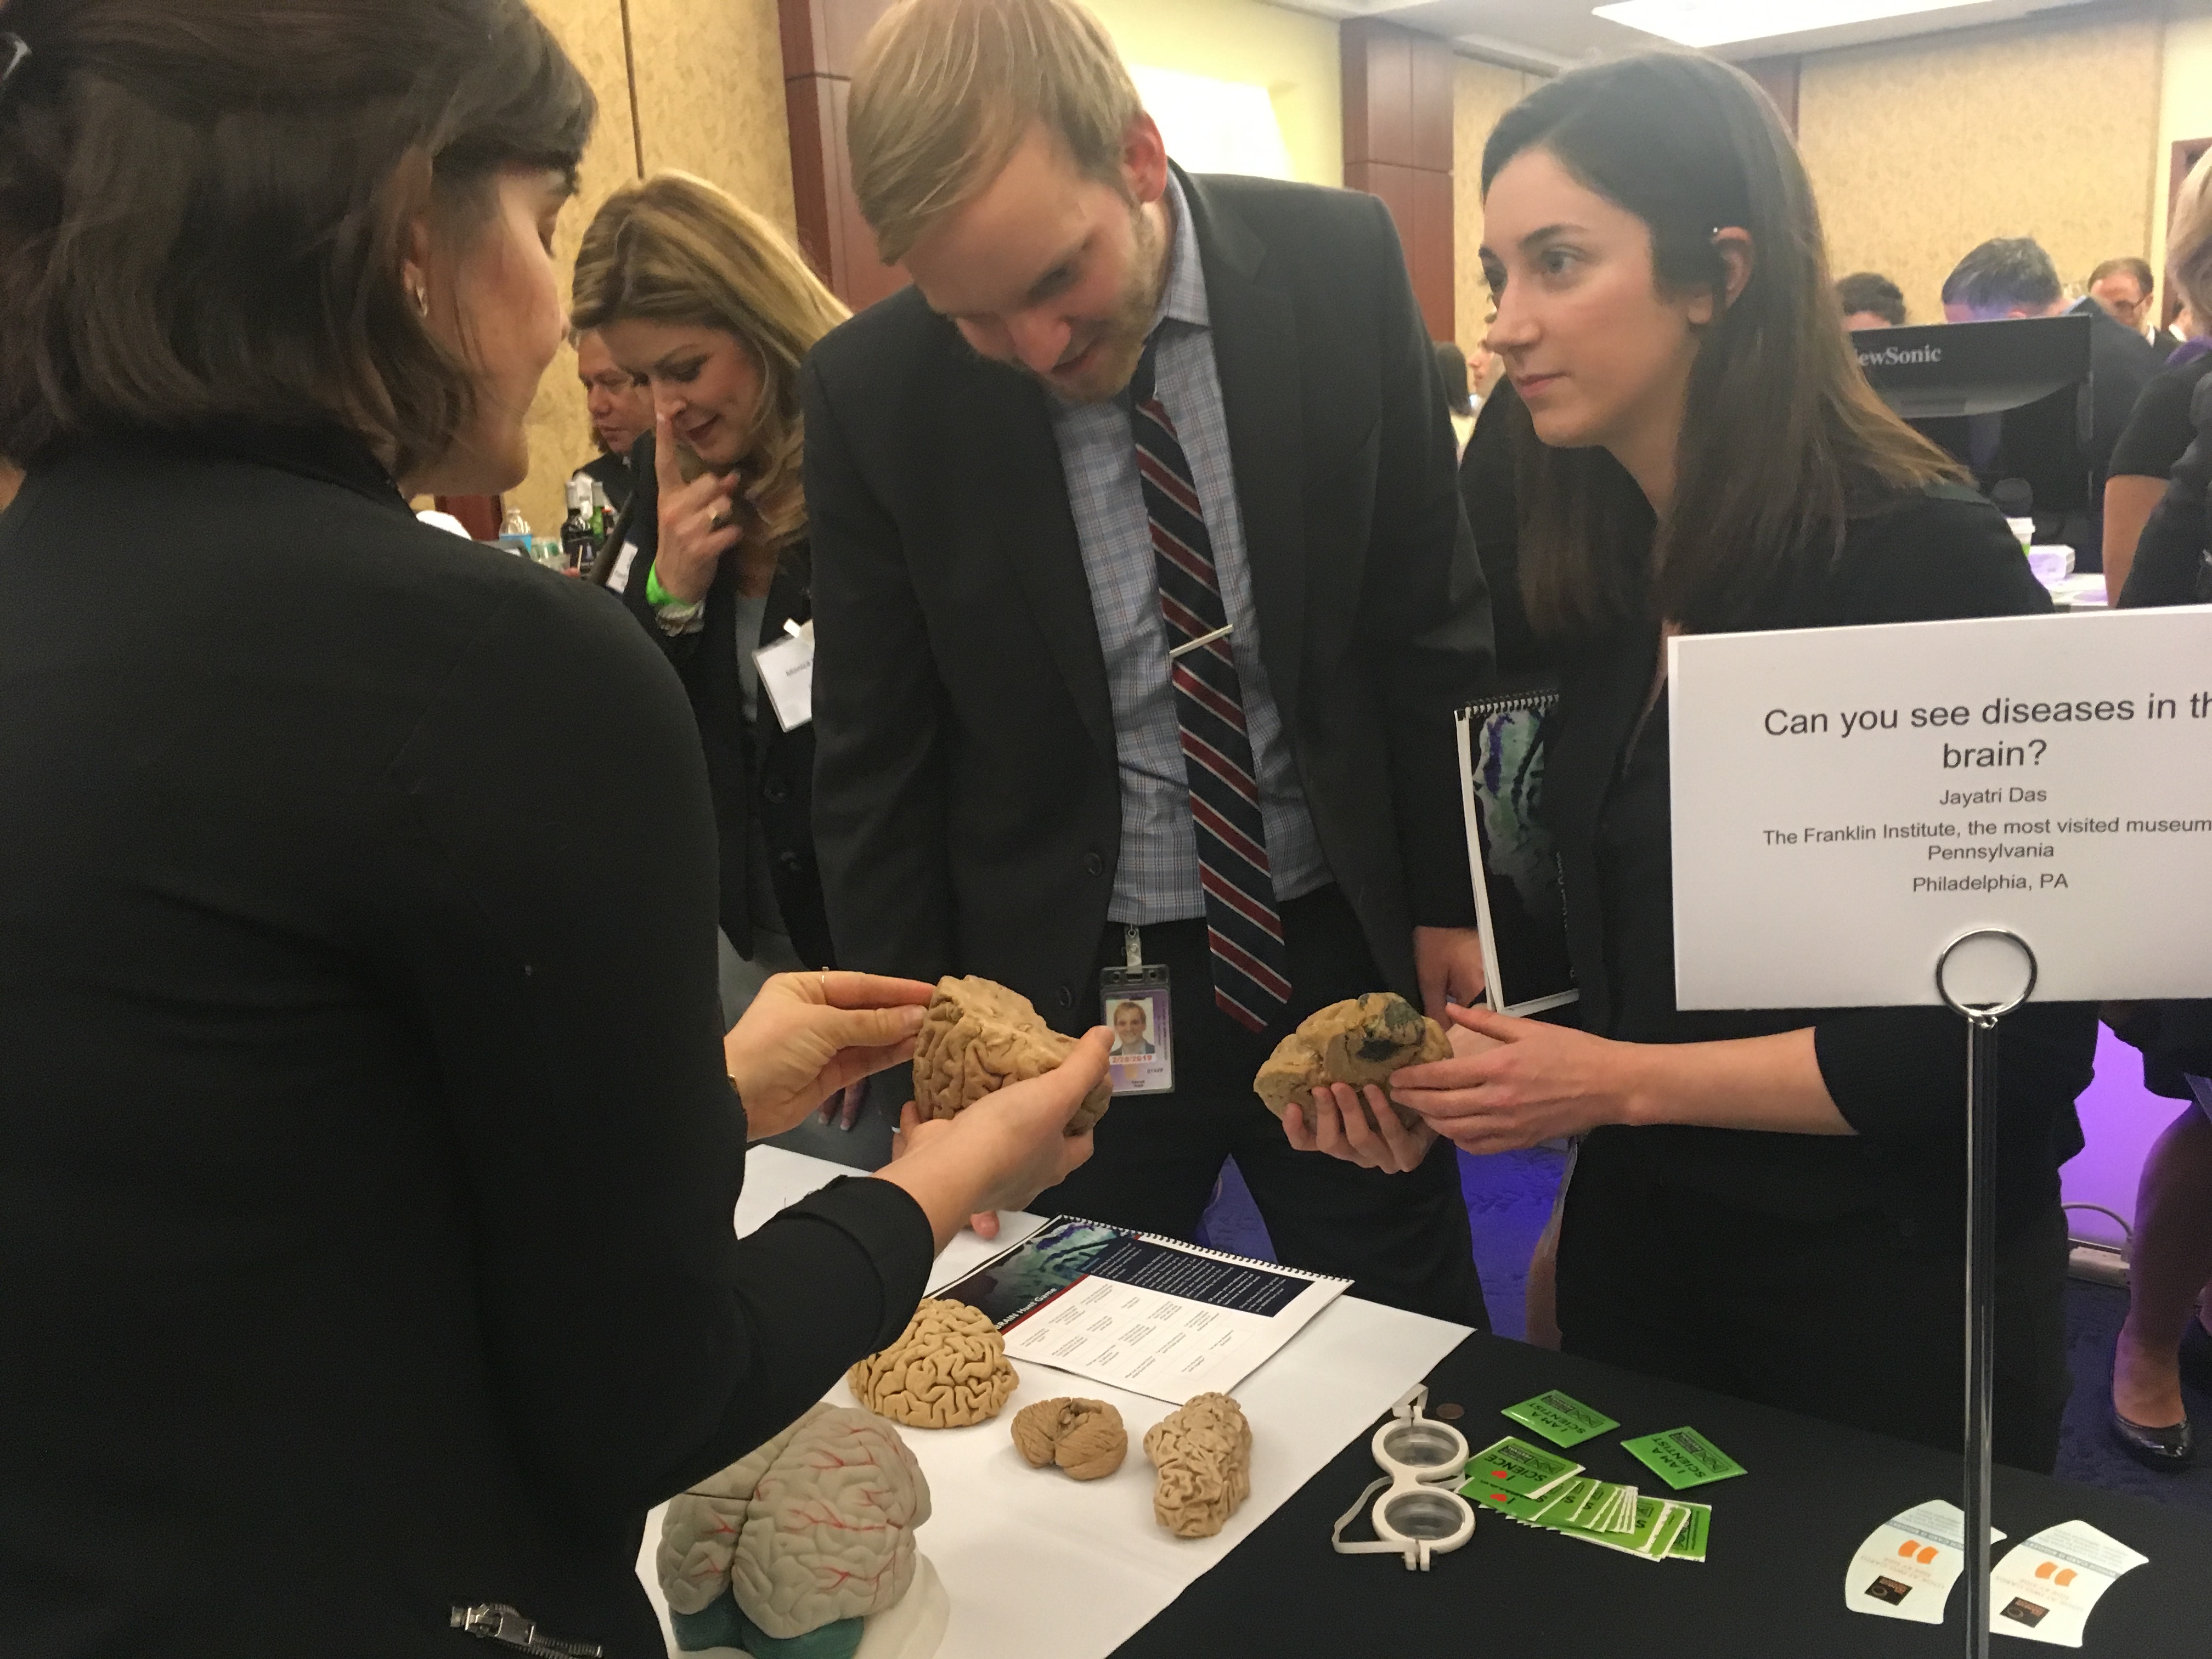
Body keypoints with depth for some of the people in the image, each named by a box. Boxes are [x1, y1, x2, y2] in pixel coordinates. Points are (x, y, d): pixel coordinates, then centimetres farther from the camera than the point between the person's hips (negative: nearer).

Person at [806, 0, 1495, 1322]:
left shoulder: (1342, 266, -9)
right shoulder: (872, 393, -11)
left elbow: (1434, 613, 1)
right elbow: (875, 764, -3)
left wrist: (1453, 900, 3)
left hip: (1347, 953, 1)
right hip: (1063, 990, -1)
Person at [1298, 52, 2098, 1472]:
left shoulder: (1929, 561, -20)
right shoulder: (1612, 568, -1)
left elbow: (2018, 1033, -20)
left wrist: (1625, 1083, -21)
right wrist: (1472, 1057, -8)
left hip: (1894, 1293, -6)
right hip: (1640, 1247, 7)